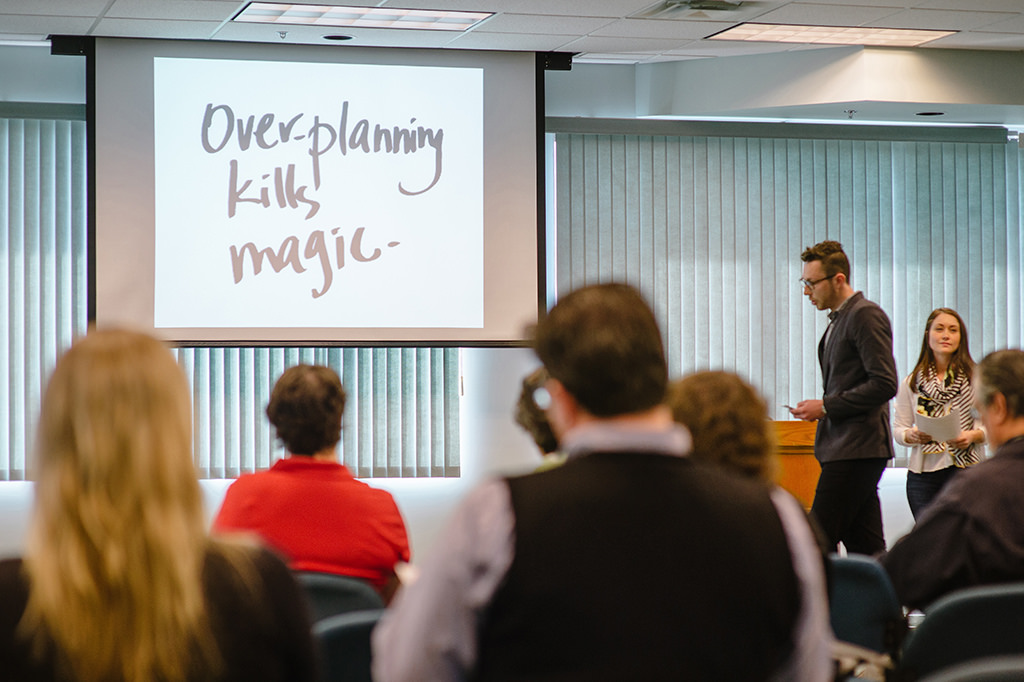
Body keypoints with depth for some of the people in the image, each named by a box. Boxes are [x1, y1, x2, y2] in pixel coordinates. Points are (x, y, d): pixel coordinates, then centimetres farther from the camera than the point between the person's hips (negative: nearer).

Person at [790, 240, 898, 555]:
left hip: (856, 450, -10)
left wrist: (826, 406, -15)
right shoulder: (838, 320, 21)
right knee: (865, 549, 6)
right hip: (846, 449, 10)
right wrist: (820, 409, 10)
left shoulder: (866, 315, -10)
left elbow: (884, 384, -18)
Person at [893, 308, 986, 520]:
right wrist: (913, 435, -11)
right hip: (923, 473, 2)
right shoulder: (911, 383, 11)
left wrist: (972, 435, -14)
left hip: (966, 470, -2)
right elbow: (898, 428, 11)